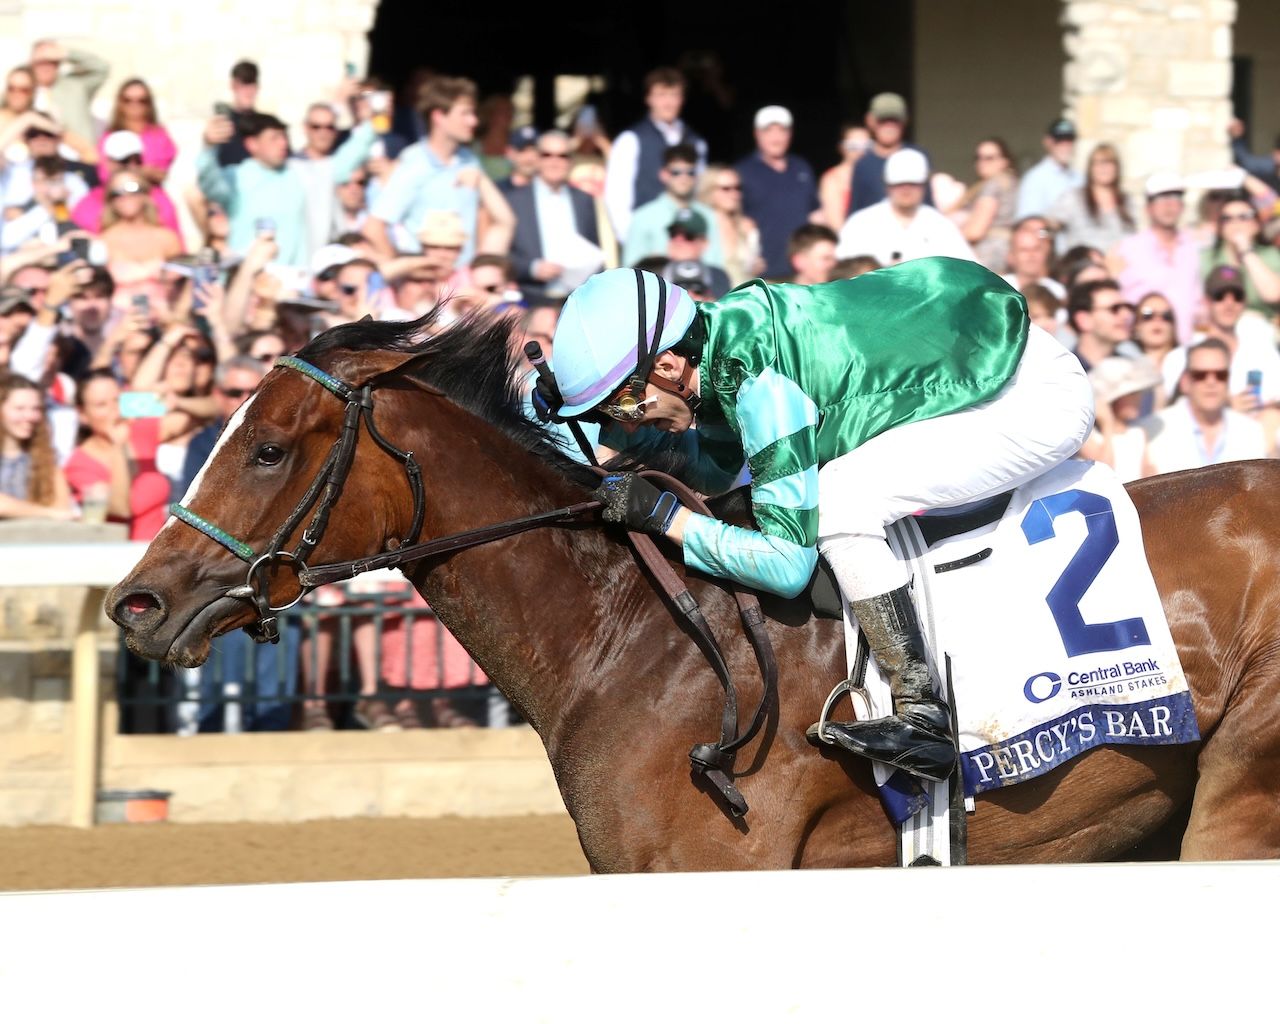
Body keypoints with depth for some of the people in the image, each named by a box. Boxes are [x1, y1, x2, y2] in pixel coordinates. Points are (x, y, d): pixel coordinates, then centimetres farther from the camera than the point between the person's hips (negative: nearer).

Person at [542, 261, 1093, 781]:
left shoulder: (753, 379, -27)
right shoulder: (720, 334, 0)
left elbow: (788, 564, -25)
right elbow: (713, 470, 20)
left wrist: (662, 514, -20)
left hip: (1038, 397, -10)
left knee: (837, 500, -21)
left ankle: (924, 720, -16)